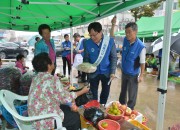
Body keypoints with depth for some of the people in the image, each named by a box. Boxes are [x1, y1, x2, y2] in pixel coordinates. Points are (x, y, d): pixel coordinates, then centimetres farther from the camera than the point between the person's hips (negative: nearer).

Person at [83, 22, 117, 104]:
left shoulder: (110, 41, -15)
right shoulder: (88, 43, -13)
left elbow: (114, 57, -7)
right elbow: (86, 58, 0)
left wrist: (112, 72, -12)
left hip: (106, 72, 0)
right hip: (93, 72, 0)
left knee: (105, 93, 19)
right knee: (93, 93, 14)